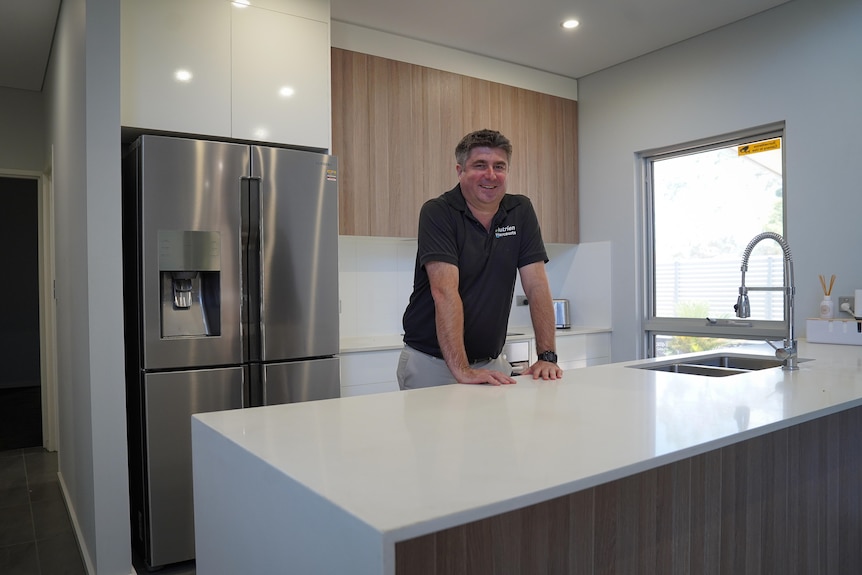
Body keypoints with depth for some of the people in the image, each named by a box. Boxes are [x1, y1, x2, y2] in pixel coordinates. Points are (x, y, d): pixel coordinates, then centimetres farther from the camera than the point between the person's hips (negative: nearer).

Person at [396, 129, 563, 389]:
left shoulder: (521, 211, 0)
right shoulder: (437, 212, -14)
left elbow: (536, 286, -4)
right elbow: (445, 292, -24)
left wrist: (547, 356, -14)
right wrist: (461, 370, -32)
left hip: (489, 363, 4)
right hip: (430, 362, -3)